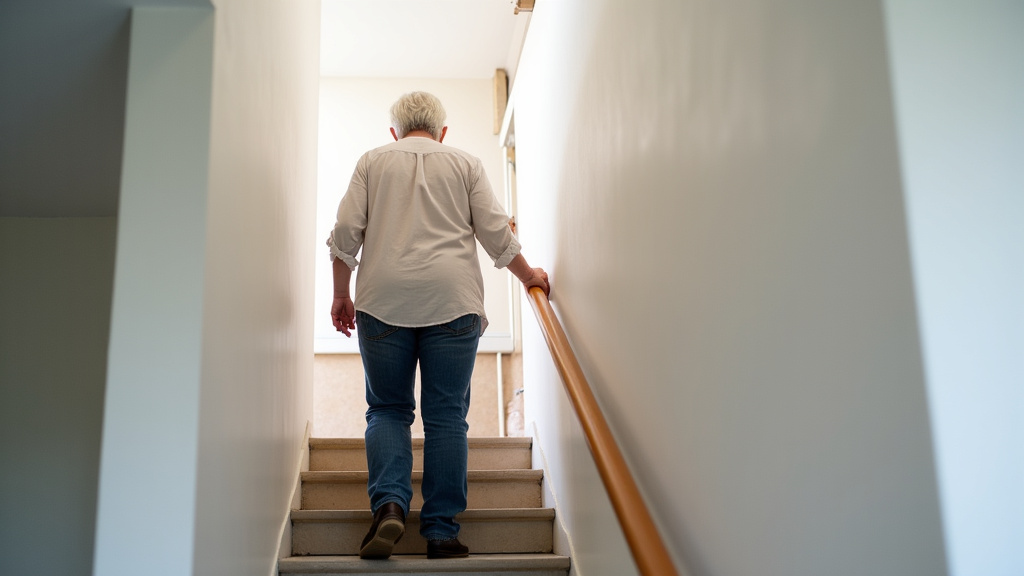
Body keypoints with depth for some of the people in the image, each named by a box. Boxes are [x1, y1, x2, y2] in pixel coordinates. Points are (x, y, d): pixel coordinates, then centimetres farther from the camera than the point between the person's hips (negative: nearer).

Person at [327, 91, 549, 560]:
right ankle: (441, 532, -1)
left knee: (388, 407, 10)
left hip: (383, 298, 1)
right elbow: (496, 233, 10)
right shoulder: (466, 163, 16)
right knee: (446, 414, 2)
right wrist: (528, 276, 24)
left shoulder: (372, 161, 16)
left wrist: (341, 294, 17)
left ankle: (389, 504, -12)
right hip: (452, 299, 0)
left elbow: (346, 232, 8)